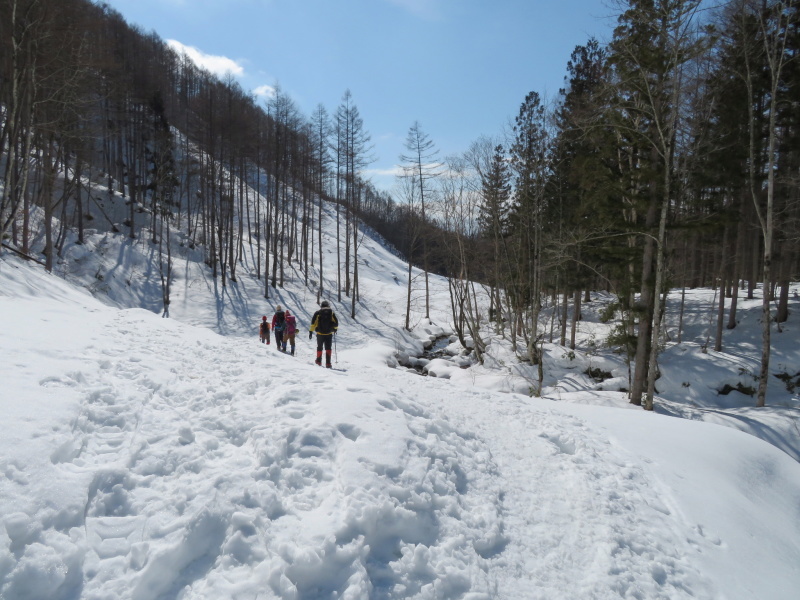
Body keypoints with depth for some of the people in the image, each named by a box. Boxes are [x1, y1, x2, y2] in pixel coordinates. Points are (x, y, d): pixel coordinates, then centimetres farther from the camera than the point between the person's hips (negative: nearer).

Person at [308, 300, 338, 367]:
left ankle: (319, 361, 26)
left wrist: (311, 331, -2)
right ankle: (328, 363, -8)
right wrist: (335, 329, 23)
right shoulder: (331, 312, 1)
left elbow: (313, 322, -5)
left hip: (320, 333, 0)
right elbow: (336, 323, 4)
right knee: (328, 348, 2)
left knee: (319, 347, 16)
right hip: (329, 334, 0)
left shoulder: (318, 313, -1)